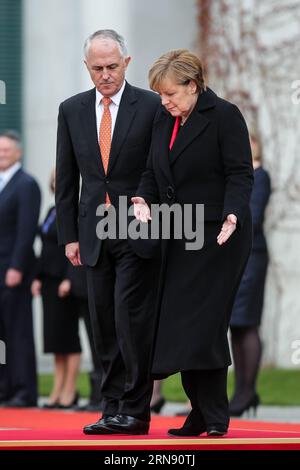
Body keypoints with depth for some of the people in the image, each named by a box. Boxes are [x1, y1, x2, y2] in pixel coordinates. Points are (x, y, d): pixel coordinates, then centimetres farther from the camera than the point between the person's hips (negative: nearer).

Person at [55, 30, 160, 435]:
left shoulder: (151, 107, -3)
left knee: (132, 320, -10)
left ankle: (135, 411, -4)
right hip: (95, 234, 4)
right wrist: (69, 235, 7)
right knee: (104, 325, 5)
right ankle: (113, 408, 11)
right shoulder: (72, 110, 9)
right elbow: (67, 178, 11)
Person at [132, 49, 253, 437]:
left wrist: (232, 216, -27)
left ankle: (214, 417, -7)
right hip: (178, 238, 7)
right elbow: (153, 173, 16)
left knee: (203, 322, -12)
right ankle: (202, 414, 8)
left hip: (217, 237, -7)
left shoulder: (224, 117, -7)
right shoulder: (163, 121, 13)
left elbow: (240, 174, -12)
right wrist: (144, 200, -5)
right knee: (177, 324, 2)